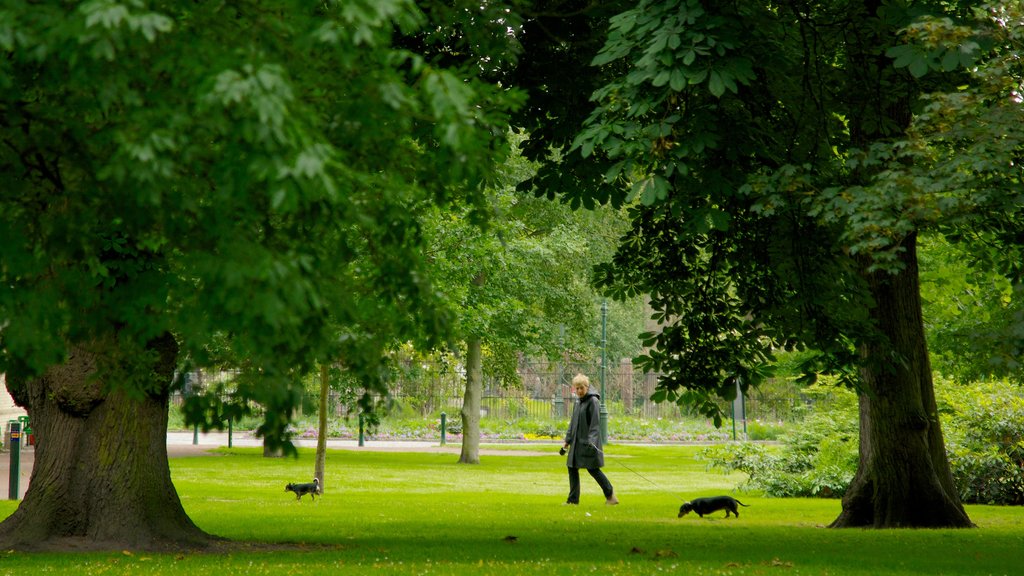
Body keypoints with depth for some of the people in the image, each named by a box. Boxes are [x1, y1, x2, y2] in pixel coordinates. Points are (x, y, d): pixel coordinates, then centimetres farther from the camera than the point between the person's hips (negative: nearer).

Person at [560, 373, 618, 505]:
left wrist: (591, 440, -27)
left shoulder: (593, 401, -9)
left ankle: (610, 494, 8)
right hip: (577, 442, 8)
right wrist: (567, 442, 22)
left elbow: (595, 423, -17)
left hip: (588, 443, -8)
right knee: (572, 469, 4)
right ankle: (573, 499, 8)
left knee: (593, 469, -6)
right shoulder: (578, 404, 15)